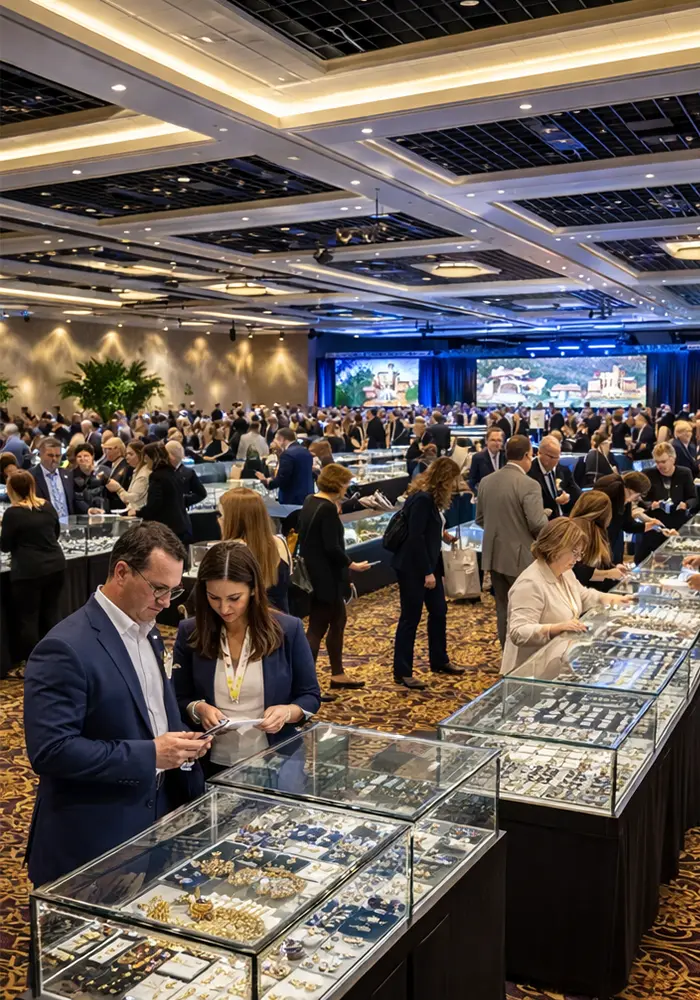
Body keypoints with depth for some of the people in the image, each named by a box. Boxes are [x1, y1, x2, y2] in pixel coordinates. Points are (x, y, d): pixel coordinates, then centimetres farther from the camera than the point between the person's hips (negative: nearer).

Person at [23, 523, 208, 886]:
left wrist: (181, 742, -1)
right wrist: (150, 755, -24)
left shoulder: (148, 631, 7)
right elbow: (50, 751, -25)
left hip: (158, 817, 8)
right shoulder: (65, 648, -21)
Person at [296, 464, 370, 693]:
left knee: (338, 620, 20)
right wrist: (352, 565, -10)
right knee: (317, 628, -2)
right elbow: (332, 548, -24)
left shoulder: (310, 502, 7)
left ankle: (337, 674, 29)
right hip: (325, 577, -9)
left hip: (313, 573, 10)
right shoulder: (328, 509, -19)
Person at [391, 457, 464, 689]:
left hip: (429, 565, 10)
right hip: (412, 568, -10)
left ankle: (439, 661, 33)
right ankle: (402, 672, 9)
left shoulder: (432, 497, 9)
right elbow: (415, 537, -25)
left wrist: (442, 534, 7)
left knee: (439, 612, 17)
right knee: (410, 618, -1)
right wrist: (427, 572, -23)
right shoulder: (422, 499, -22)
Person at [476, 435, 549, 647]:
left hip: (494, 555, 6)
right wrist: (544, 514, 1)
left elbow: (480, 519, 12)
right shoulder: (529, 485, -18)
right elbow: (538, 525, -21)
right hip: (520, 557, -6)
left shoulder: (486, 481, 4)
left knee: (504, 608, 15)